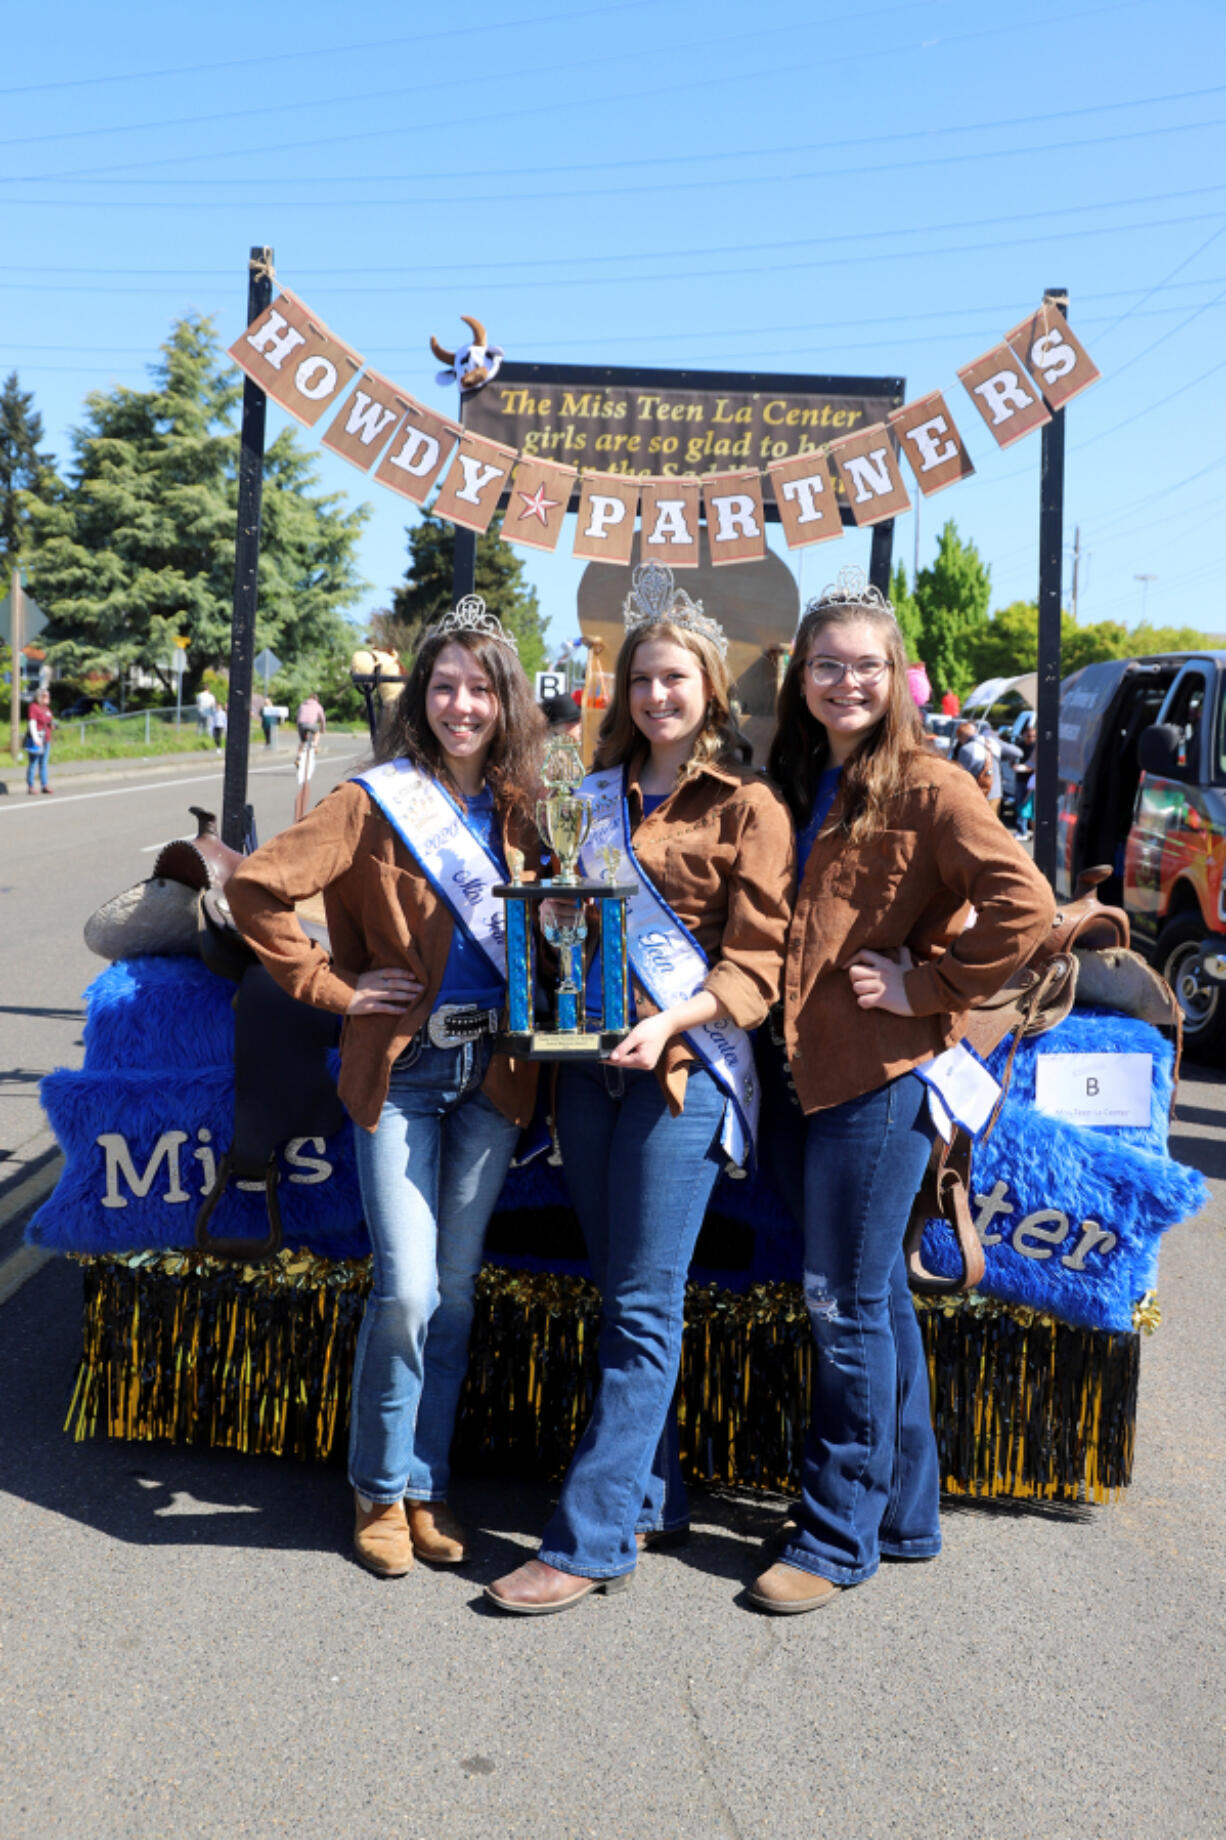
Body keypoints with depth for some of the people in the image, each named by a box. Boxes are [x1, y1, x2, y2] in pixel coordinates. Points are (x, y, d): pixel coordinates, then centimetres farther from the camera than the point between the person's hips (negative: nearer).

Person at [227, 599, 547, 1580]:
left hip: (495, 1073, 4)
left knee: (456, 1288, 10)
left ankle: (425, 1482, 25)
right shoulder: (375, 803, -4)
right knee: (407, 1288, -7)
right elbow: (257, 885, -9)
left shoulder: (524, 810, 8)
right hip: (402, 1070, -3)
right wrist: (333, 986, -9)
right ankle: (380, 1488, 15)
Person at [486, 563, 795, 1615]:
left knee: (645, 1309, -3)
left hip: (681, 1068, -6)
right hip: (588, 1062, 6)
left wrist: (671, 1020, -23)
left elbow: (756, 962, -7)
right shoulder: (599, 794, 17)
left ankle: (591, 1539, 2)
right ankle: (653, 1500, 26)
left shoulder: (747, 806, -1)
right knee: (622, 1297, 13)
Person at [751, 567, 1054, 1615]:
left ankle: (840, 1538, 14)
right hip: (818, 1073, 7)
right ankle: (905, 1513, 29)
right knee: (875, 1298, 16)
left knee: (848, 1309, -1)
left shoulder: (926, 785, -9)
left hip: (885, 1077, -7)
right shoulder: (801, 787, 14)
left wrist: (928, 988, -15)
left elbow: (1023, 905, -20)